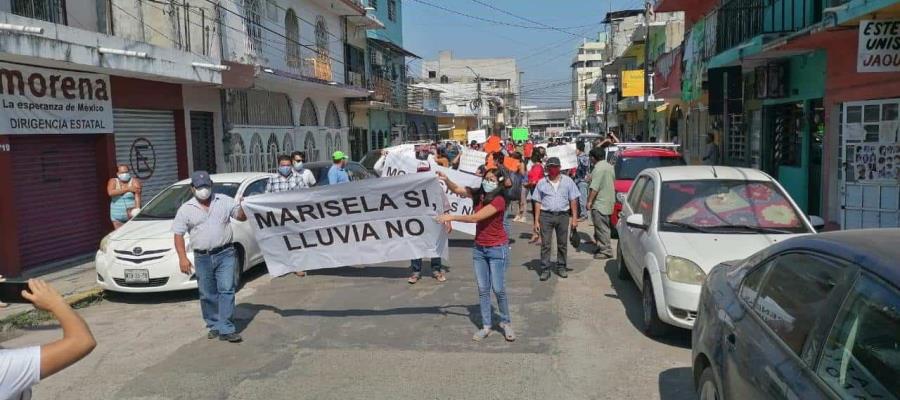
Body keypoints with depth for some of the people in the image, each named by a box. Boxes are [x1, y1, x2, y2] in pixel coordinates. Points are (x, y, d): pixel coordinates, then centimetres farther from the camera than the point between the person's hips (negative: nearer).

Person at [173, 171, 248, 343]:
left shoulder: (225, 201, 5)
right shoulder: (186, 209, 3)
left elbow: (241, 217, 9)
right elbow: (178, 235, 3)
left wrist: (242, 206, -14)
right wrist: (182, 258, -7)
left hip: (225, 254, -1)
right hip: (202, 258, 1)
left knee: (226, 290, -7)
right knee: (207, 295, 9)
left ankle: (225, 329, -6)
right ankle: (214, 326, 24)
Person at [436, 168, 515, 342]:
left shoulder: (498, 200, -19)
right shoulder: (478, 194, 1)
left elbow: (475, 217, -26)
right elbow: (456, 189, 6)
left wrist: (451, 217, -22)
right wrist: (446, 180, -15)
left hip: (497, 249, -6)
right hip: (479, 248, 6)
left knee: (499, 289, -1)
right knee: (483, 289, 8)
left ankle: (506, 323, 19)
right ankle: (486, 326, 15)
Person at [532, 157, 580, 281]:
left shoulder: (568, 181, 5)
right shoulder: (541, 183, 5)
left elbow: (573, 200, 5)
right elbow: (538, 202, 5)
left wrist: (574, 218, -2)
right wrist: (536, 221, 0)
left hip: (563, 215, 1)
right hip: (546, 215, 0)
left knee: (562, 244, 8)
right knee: (545, 244, -1)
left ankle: (561, 267, 21)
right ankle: (545, 270, 3)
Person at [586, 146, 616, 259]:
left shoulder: (599, 168, -17)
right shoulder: (610, 166, 14)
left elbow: (594, 187, -22)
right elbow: (613, 182, 22)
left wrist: (589, 201, -18)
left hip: (600, 203, -10)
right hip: (608, 201, 10)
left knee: (602, 227, -6)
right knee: (602, 226, 17)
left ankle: (606, 251, -5)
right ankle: (602, 247, 25)